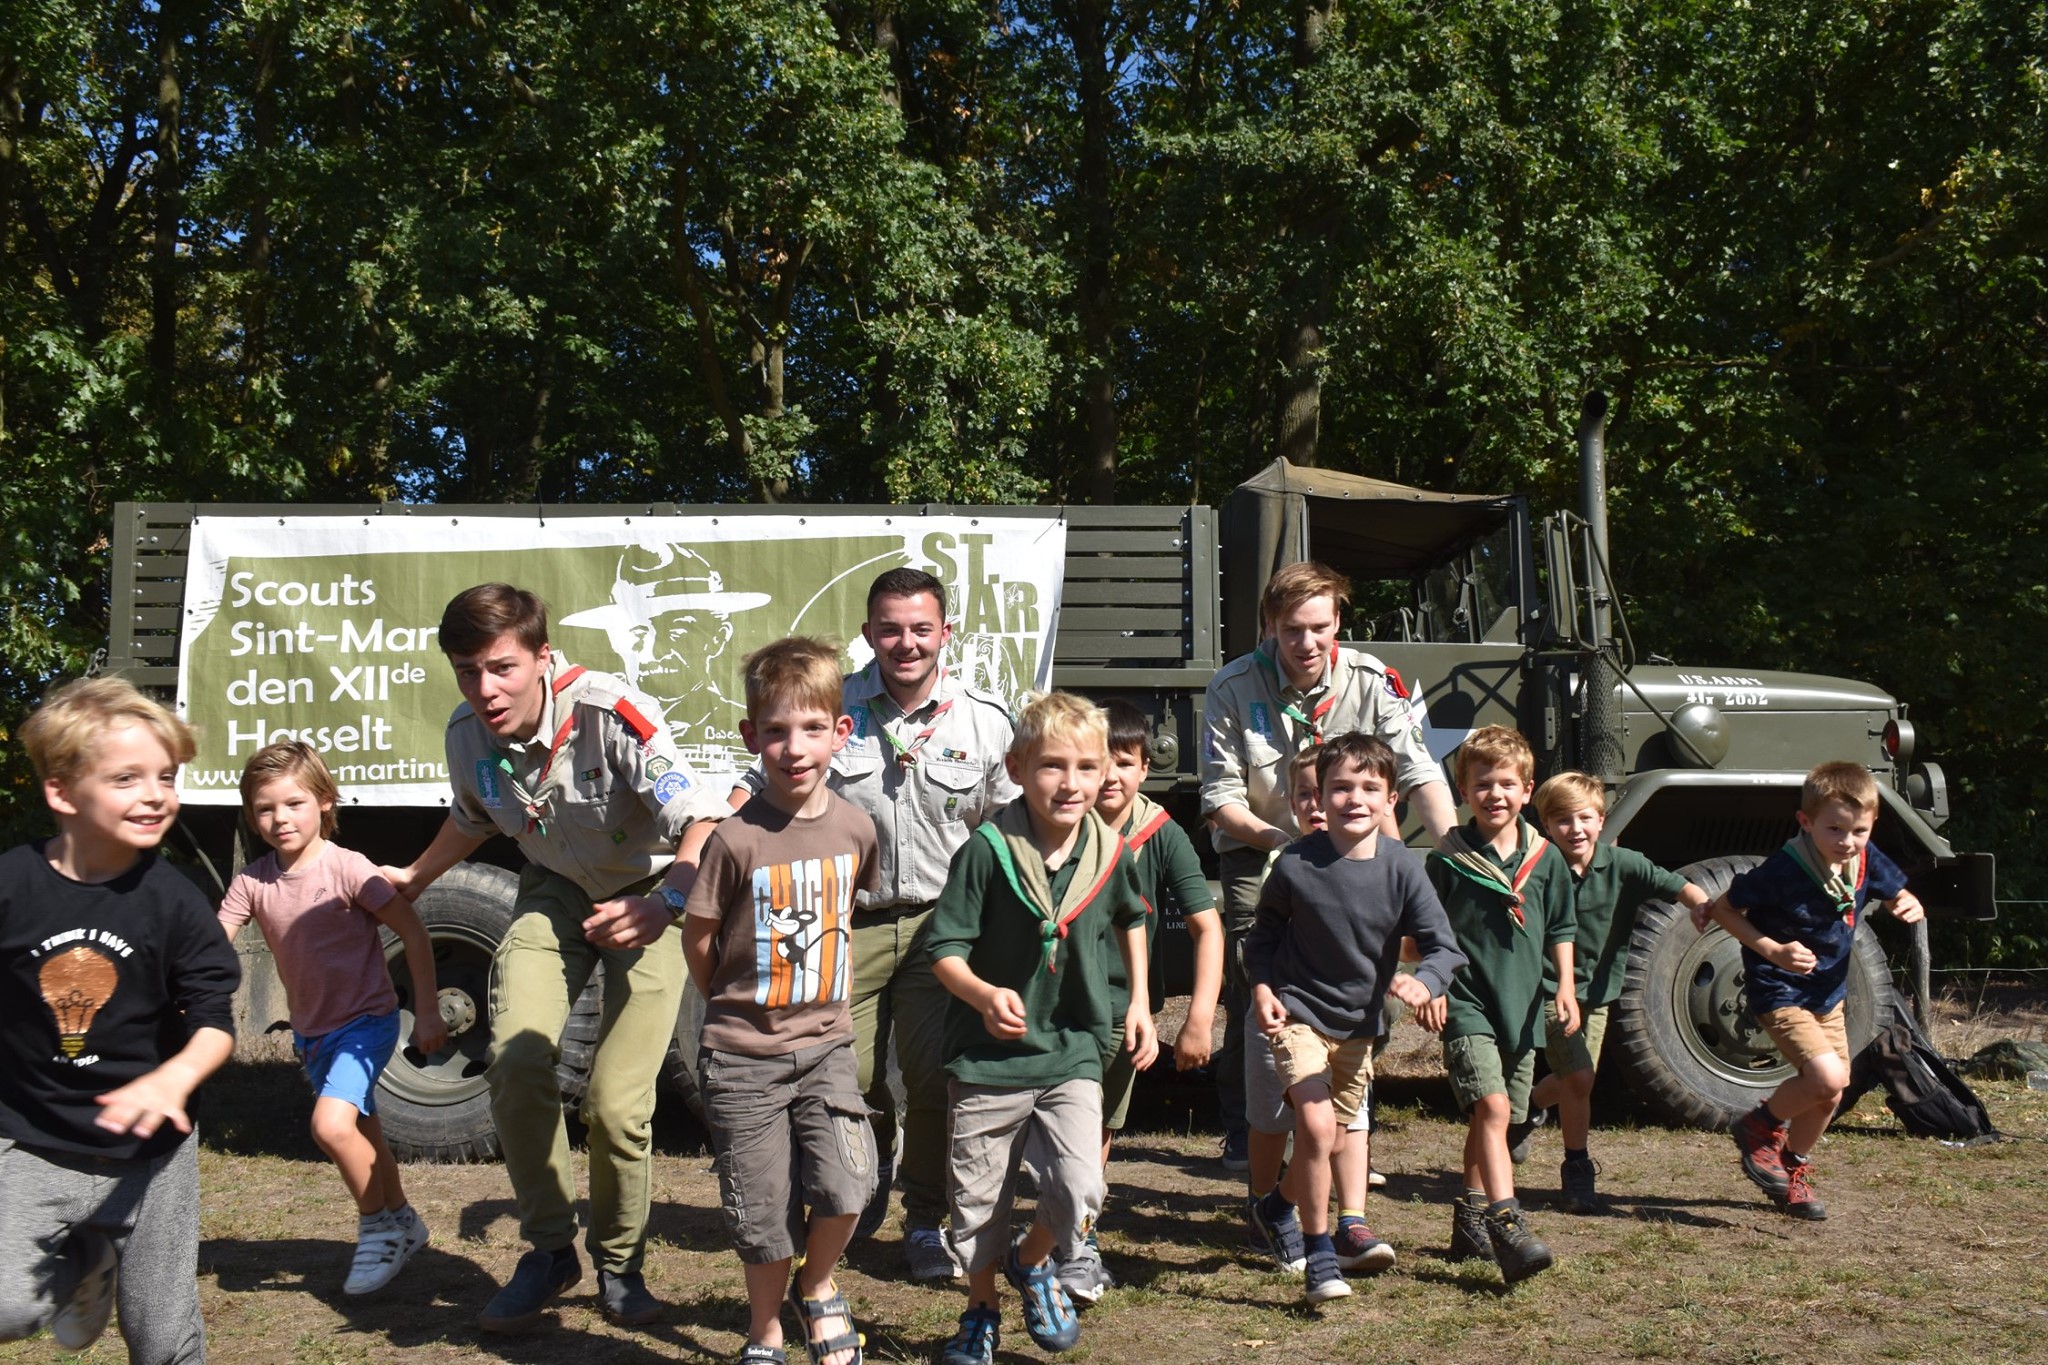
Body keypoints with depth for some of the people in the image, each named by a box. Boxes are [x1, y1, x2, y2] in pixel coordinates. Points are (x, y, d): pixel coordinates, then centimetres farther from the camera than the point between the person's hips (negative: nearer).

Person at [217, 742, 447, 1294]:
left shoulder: (347, 868, -19)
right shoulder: (252, 882, -4)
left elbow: (413, 933, -15)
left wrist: (427, 1013, -15)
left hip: (366, 1020, -6)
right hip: (310, 1029, 6)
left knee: (332, 1124, -23)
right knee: (361, 1134, 19)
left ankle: (379, 1228, -1)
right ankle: (401, 1223, 40)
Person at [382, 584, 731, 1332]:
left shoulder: (614, 714, -29)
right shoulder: (467, 733, -9)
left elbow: (702, 819, -37)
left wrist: (666, 902, -53)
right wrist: (414, 878, 25)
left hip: (647, 894, -4)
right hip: (554, 892, 5)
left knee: (616, 1102, -12)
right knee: (515, 1062, -17)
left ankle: (619, 1264, 17)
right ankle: (550, 1248, 6)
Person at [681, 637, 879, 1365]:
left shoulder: (855, 828, -3)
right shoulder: (737, 839, -15)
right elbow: (697, 937, -4)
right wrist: (731, 1006, 7)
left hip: (826, 1044, 3)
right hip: (744, 1056, -2)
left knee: (845, 1188, -13)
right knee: (765, 1217, 6)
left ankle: (817, 1290, 19)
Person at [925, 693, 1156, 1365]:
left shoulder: (1111, 854, -4)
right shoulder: (987, 851, -16)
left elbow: (1130, 919, 18)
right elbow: (944, 949, -14)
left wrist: (1140, 1002, 14)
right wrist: (985, 994, -32)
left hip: (1073, 1053, 2)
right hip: (989, 1055, -2)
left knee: (1080, 1190, -12)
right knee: (978, 1198, 12)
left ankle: (1033, 1262, 22)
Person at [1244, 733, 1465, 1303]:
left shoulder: (1401, 868, -13)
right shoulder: (1295, 865, -16)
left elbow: (1443, 945, -12)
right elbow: (1264, 934, 0)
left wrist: (1425, 982, -32)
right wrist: (1262, 988, -14)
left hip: (1360, 1021, 4)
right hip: (1297, 1012, -3)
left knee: (1331, 1139, 17)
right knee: (1317, 1127, -20)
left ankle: (1278, 1206, 48)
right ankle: (1319, 1254, -2)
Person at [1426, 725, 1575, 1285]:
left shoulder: (1546, 859, 5)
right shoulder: (1449, 859, -5)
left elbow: (1560, 929, 14)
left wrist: (1565, 987, 5)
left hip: (1522, 1008, 5)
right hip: (1467, 1006, -4)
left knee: (1491, 1117, 14)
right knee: (1492, 1107, -20)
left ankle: (1471, 1216, 29)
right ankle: (1507, 1227, -25)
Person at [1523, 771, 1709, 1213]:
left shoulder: (1622, 865, -8)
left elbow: (1676, 886, -18)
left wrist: (1703, 906, -38)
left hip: (1598, 991, 4)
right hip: (1550, 988, -4)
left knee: (1571, 1082, 14)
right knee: (1579, 1077, -13)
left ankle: (1522, 1109, 46)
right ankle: (1577, 1171, 5)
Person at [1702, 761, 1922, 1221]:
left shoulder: (1866, 860, -9)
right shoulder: (1782, 870, -26)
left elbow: (1897, 895, 9)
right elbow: (1724, 908, -16)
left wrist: (1909, 906, -16)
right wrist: (1772, 950, -28)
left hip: (1830, 993, 7)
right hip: (1781, 994, -7)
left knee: (1827, 1096, 15)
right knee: (1828, 1077, -25)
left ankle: (1792, 1170, 40)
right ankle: (1760, 1127, 4)